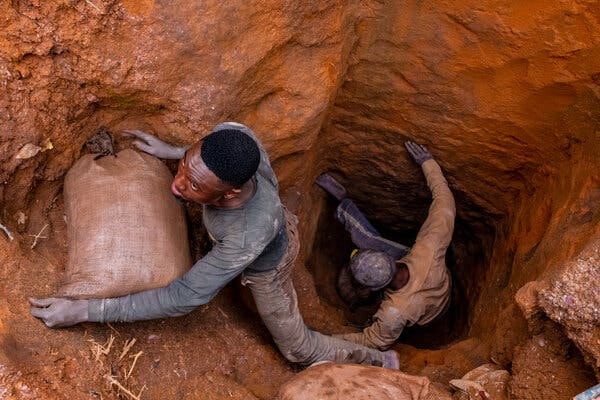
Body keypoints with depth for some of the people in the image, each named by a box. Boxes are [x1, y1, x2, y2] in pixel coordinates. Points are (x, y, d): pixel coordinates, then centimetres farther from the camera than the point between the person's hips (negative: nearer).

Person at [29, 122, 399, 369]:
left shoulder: (247, 240, -51)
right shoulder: (233, 133, -39)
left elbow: (184, 298, -40)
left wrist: (84, 311, -39)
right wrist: (174, 153, -10)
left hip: (266, 266, -4)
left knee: (298, 348, 18)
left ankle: (380, 362, 39)